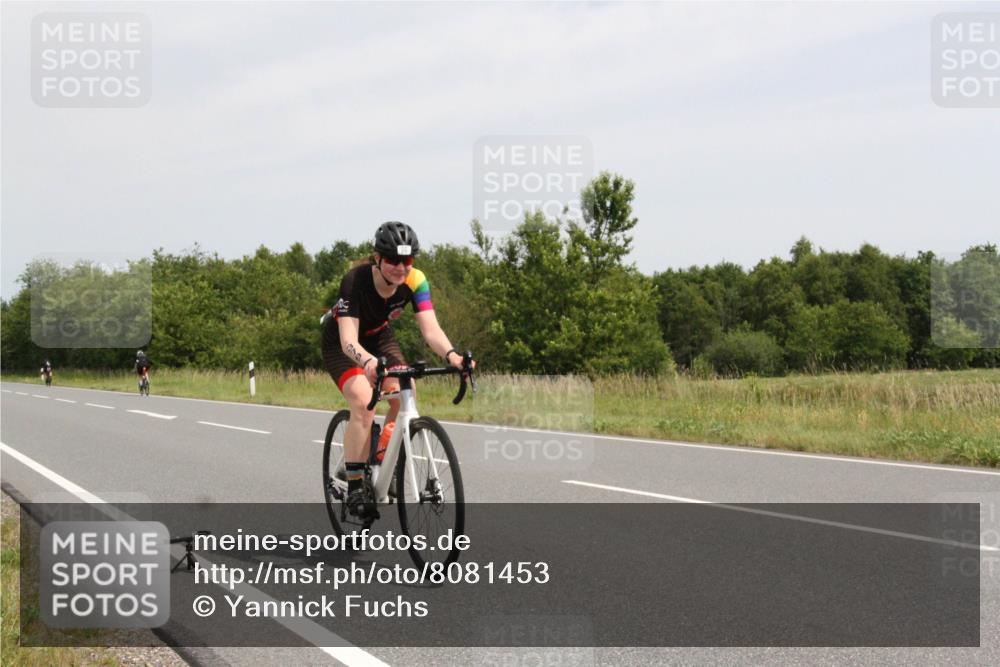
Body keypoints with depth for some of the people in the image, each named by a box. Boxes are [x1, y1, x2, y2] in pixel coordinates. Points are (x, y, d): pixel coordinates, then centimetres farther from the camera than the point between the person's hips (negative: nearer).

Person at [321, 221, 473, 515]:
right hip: (341, 343, -4)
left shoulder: (415, 280, -25)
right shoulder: (356, 280, -36)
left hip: (379, 337, 4)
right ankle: (354, 486, -18)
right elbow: (349, 339, -43)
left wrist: (451, 355, -52)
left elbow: (430, 329, -31)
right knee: (363, 403, -27)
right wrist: (368, 361, -65)